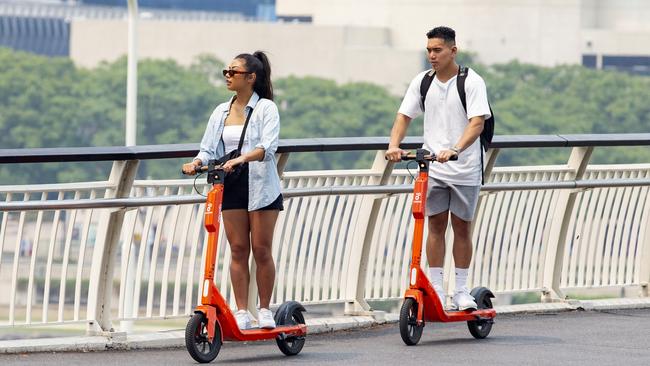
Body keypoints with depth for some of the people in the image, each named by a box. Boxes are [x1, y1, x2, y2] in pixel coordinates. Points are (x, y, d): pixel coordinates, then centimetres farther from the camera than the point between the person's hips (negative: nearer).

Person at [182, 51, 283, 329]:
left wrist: (241, 159, -34)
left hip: (260, 185, -4)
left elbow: (267, 147, -18)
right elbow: (209, 148, 10)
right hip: (231, 186, 4)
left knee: (261, 249, -1)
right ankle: (242, 313, 3)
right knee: (238, 249, 2)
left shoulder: (265, 108, -5)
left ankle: (265, 310, 9)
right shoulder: (221, 112, 11)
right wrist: (197, 162, -12)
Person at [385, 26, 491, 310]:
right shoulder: (422, 82, 3)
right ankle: (436, 290, 6)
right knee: (436, 225, 2)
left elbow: (477, 123, -18)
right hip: (431, 169, 3)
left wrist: (455, 150, -34)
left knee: (461, 227, 5)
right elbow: (404, 116, 5)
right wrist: (394, 146, -14)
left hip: (464, 168, -3)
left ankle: (462, 291, 13)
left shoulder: (471, 82, -9)